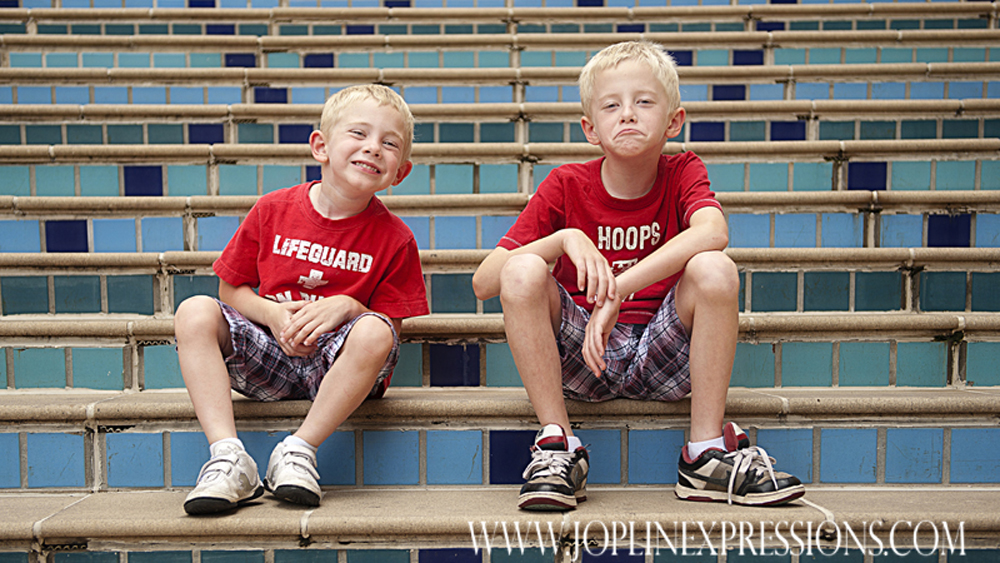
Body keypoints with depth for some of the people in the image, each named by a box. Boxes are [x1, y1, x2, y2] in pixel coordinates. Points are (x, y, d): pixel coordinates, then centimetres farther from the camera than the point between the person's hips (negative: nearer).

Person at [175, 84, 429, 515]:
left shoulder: (394, 238, -3)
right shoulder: (273, 210, 3)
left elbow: (389, 325, -2)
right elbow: (231, 288, 8)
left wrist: (347, 306, -22)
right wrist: (273, 313, -12)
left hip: (335, 366, -2)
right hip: (267, 355, 2)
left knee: (373, 333, -34)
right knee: (195, 313, -20)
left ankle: (298, 451, -22)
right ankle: (228, 456, -27)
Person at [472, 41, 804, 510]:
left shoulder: (682, 173, -2)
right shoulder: (566, 185, -3)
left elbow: (713, 232, -28)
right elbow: (482, 283, -11)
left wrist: (618, 291, -36)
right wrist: (564, 238, -26)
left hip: (660, 356, 0)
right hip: (578, 357, 0)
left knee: (714, 269, -26)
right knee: (523, 271, -25)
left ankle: (707, 453, -17)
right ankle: (557, 446, -17)